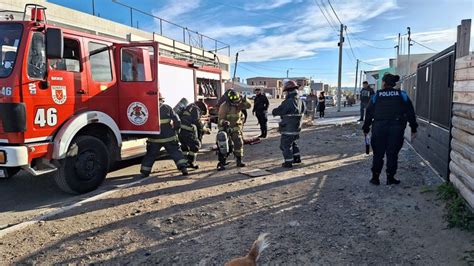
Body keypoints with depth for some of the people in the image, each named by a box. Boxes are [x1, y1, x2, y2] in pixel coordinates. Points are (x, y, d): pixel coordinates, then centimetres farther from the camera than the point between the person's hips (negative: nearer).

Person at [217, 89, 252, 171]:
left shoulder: (239, 104, -5)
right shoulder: (224, 106, -19)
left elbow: (249, 105, -6)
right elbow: (220, 119, -19)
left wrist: (245, 100, -25)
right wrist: (224, 122, -41)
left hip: (236, 128, 4)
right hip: (226, 128, -4)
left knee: (239, 143, 1)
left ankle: (239, 161, 15)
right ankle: (221, 163, -3)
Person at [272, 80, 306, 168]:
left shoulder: (288, 102, -23)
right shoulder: (301, 102, 0)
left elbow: (277, 111, -16)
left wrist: (274, 112, 9)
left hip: (288, 129, -7)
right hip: (296, 129, 7)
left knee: (285, 145, 7)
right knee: (293, 143, 26)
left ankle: (288, 162, 12)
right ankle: (297, 158, 34)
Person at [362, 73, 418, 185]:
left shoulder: (376, 95, 6)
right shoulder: (402, 95, 9)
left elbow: (369, 113, 7)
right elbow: (410, 113, 7)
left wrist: (366, 129, 14)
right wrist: (413, 129, 12)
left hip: (379, 129, 0)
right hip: (396, 129, 0)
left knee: (378, 154, 8)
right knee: (392, 154, 8)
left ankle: (375, 177, 12)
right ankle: (390, 178, 14)